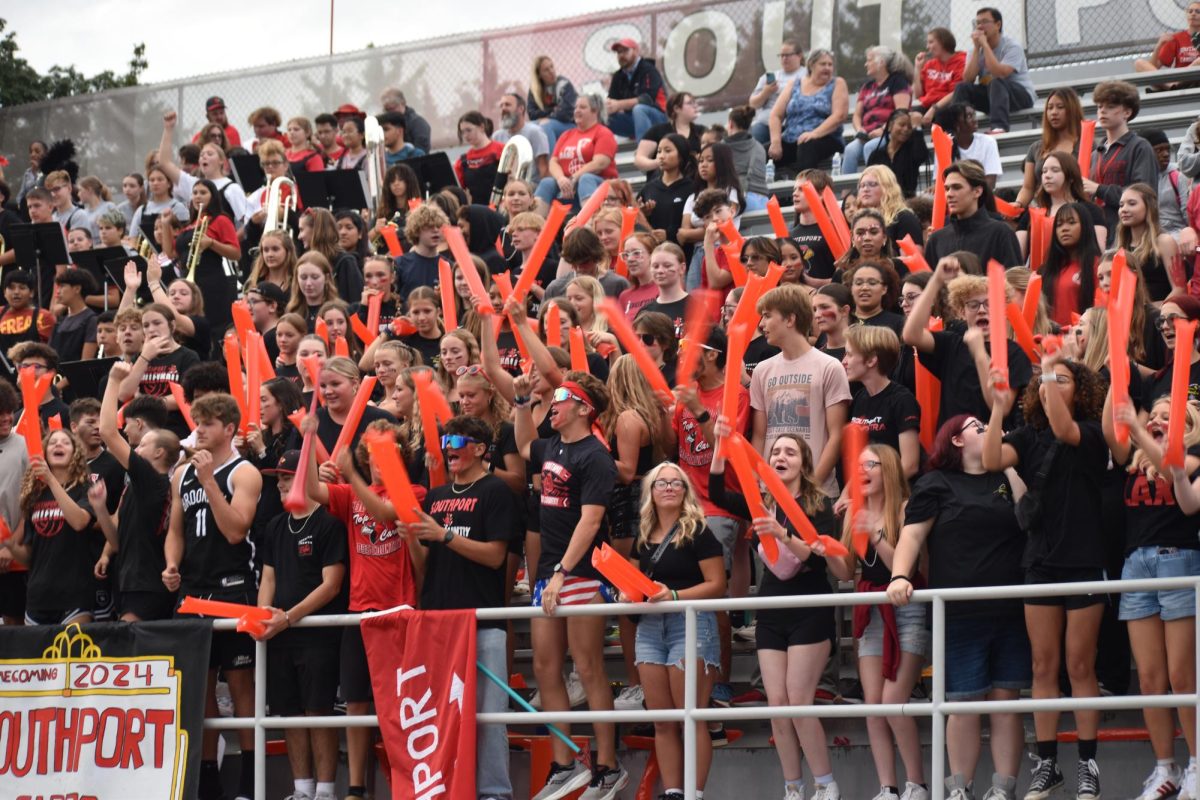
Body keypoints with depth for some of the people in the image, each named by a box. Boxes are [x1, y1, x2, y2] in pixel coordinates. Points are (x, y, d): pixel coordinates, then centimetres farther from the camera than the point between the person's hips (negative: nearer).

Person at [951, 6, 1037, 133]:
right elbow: (968, 79, -10)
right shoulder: (975, 49, 4)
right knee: (962, 87, -17)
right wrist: (976, 48, -13)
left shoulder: (1012, 47, -13)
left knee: (996, 82, -36)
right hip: (990, 94, 5)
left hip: (1021, 95, -5)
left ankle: (999, 126, -53)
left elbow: (999, 74, -29)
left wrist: (985, 45, -22)